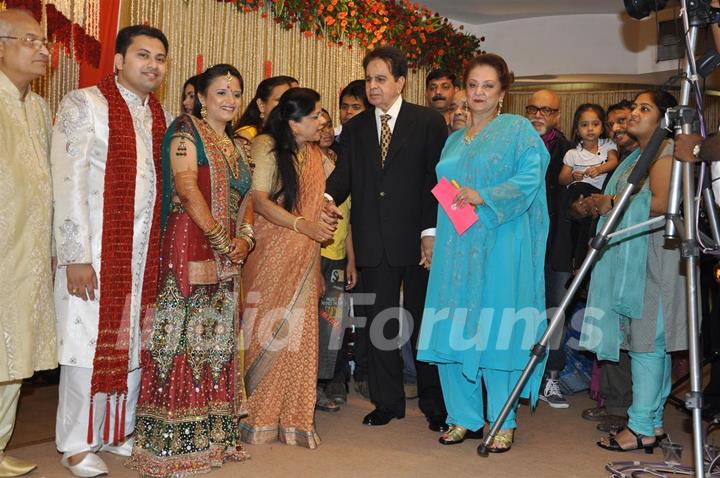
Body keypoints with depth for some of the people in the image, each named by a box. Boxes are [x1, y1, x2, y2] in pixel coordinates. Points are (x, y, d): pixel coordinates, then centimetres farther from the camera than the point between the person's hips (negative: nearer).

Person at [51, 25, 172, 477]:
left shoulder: (163, 117, 12)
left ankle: (121, 430, 26)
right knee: (88, 341, 0)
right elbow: (68, 181, -11)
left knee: (135, 340, 11)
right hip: (95, 251, -5)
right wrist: (76, 255, -15)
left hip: (147, 252, 6)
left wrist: (166, 247, 9)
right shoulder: (84, 104, -5)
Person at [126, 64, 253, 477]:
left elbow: (245, 198, 16)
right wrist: (219, 238, -17)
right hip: (191, 246, -8)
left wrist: (245, 238, -2)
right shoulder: (187, 131, -3)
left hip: (228, 255, 8)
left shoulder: (234, 145, 19)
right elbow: (187, 187, -15)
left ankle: (213, 433, 17)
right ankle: (174, 442, 0)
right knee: (186, 338, -7)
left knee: (218, 340, 9)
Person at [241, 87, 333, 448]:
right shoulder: (266, 146, -6)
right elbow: (259, 201, -14)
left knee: (299, 334, 2)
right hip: (271, 254, -5)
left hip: (304, 257, 5)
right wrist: (304, 225, -20)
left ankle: (291, 418, 11)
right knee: (268, 331, 0)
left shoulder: (315, 153, 13)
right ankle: (258, 419, 12)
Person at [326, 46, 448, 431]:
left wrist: (431, 231, -11)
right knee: (379, 323, 9)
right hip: (373, 243, 3)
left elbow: (436, 179, -4)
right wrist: (327, 197, -17)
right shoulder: (354, 128, 13)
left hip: (416, 240, -3)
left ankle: (435, 405, 18)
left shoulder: (428, 122, 1)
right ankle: (387, 402, 21)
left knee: (422, 322, 5)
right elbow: (344, 174, 5)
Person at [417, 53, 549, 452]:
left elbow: (529, 180, -10)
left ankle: (502, 422, 9)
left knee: (497, 330, -3)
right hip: (456, 246, 6)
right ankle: (464, 417, 15)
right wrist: (431, 235, 12)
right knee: (453, 329, 3)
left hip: (499, 244, -6)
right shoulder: (454, 139, 20)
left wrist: (483, 197, -20)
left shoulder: (518, 129, 2)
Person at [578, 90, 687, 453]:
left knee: (647, 341, -8)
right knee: (653, 343, 10)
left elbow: (661, 203, -19)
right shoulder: (636, 156, 23)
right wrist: (601, 205, 10)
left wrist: (614, 203, -12)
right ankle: (653, 421, 15)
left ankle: (641, 427, -5)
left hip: (652, 257, -9)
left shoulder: (666, 150, -6)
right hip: (630, 260, 9)